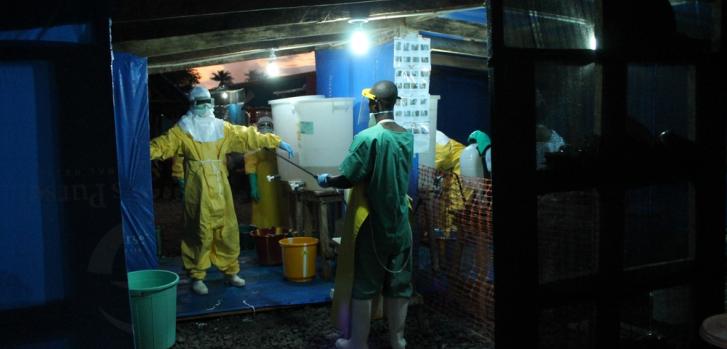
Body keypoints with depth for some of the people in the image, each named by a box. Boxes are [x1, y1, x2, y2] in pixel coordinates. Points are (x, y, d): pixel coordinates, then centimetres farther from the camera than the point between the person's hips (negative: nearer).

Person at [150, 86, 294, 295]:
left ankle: (230, 272, 24)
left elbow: (248, 136, 14)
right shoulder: (182, 130, 1)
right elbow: (162, 145, -10)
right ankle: (197, 277, 11)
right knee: (199, 233, -2)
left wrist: (276, 142, 12)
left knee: (227, 231, 10)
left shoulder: (223, 128, 12)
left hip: (220, 190, 4)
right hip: (198, 191, -4)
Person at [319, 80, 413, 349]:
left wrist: (326, 180, 2)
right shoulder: (407, 137, 4)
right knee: (398, 285, 14)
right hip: (399, 224, 6)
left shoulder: (368, 137, -17)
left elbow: (348, 178, -17)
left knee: (363, 286, 7)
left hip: (371, 225, -6)